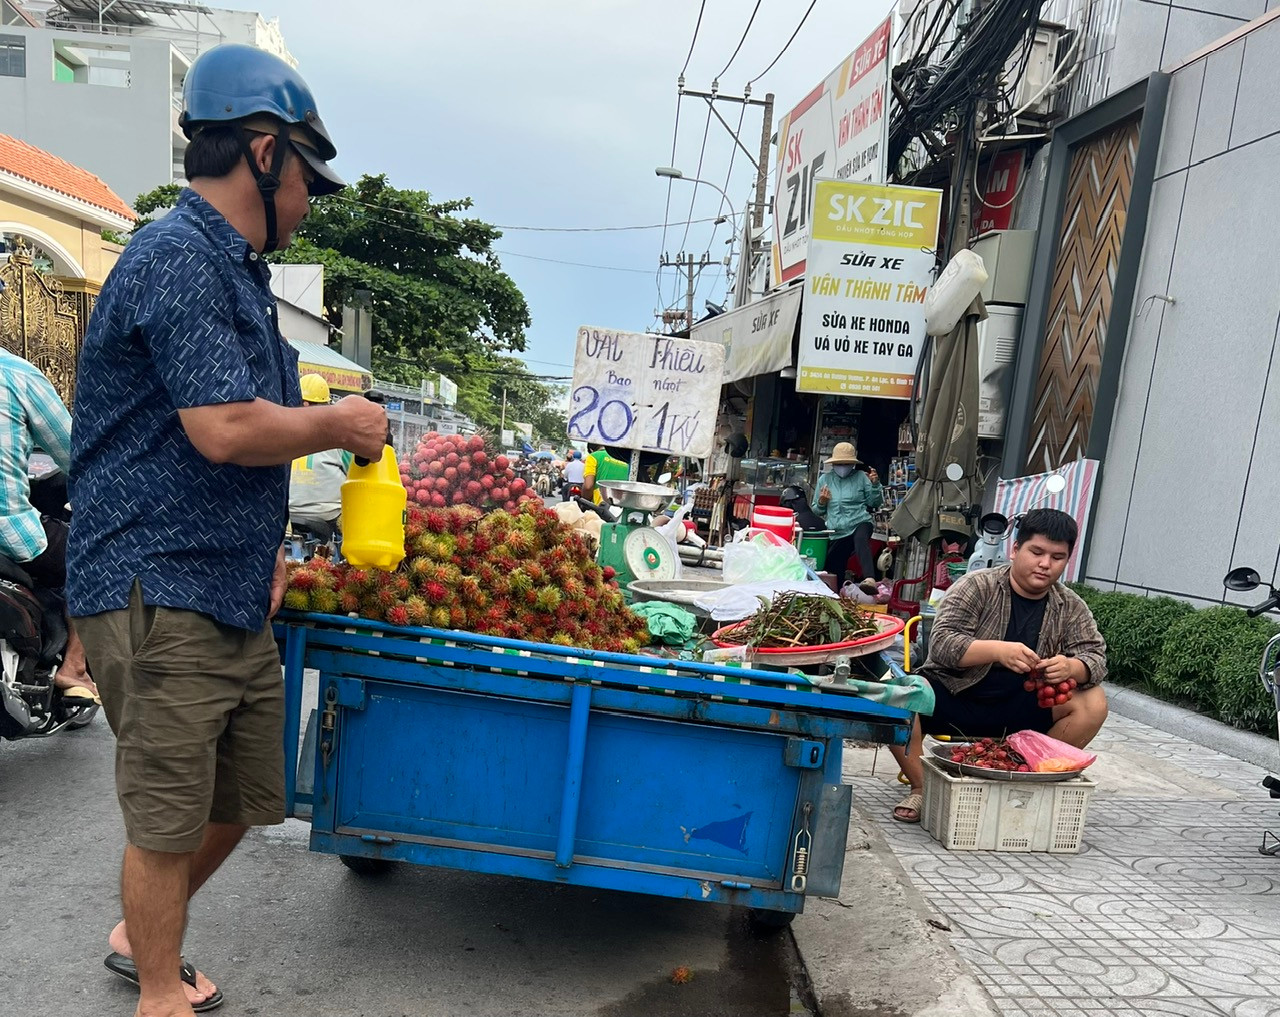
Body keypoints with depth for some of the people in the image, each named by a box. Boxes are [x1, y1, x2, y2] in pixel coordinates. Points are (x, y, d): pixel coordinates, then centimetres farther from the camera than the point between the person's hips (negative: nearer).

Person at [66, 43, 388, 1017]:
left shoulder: (238, 269, 18)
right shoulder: (178, 258, -14)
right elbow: (225, 428, -25)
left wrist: (267, 546, 18)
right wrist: (339, 424, -8)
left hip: (236, 597, 9)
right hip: (159, 592, -9)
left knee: (239, 801, 19)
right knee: (169, 818, 5)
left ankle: (142, 936, 42)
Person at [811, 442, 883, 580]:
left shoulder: (861, 477, 3)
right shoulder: (824, 479, 10)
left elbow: (874, 503, 3)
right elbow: (817, 511, 16)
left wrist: (875, 485, -12)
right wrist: (821, 502, -6)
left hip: (859, 523, -4)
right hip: (836, 533, 4)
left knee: (860, 539, -40)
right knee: (834, 574, 9)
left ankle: (869, 579, -57)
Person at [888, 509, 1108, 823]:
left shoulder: (1071, 609, 4)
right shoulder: (978, 586, -9)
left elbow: (1095, 657, -5)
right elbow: (941, 642, -20)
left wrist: (1070, 667, -30)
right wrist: (998, 650, -37)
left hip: (1018, 712, 4)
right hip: (953, 697, -3)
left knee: (1093, 703, -18)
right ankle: (921, 788, -10)